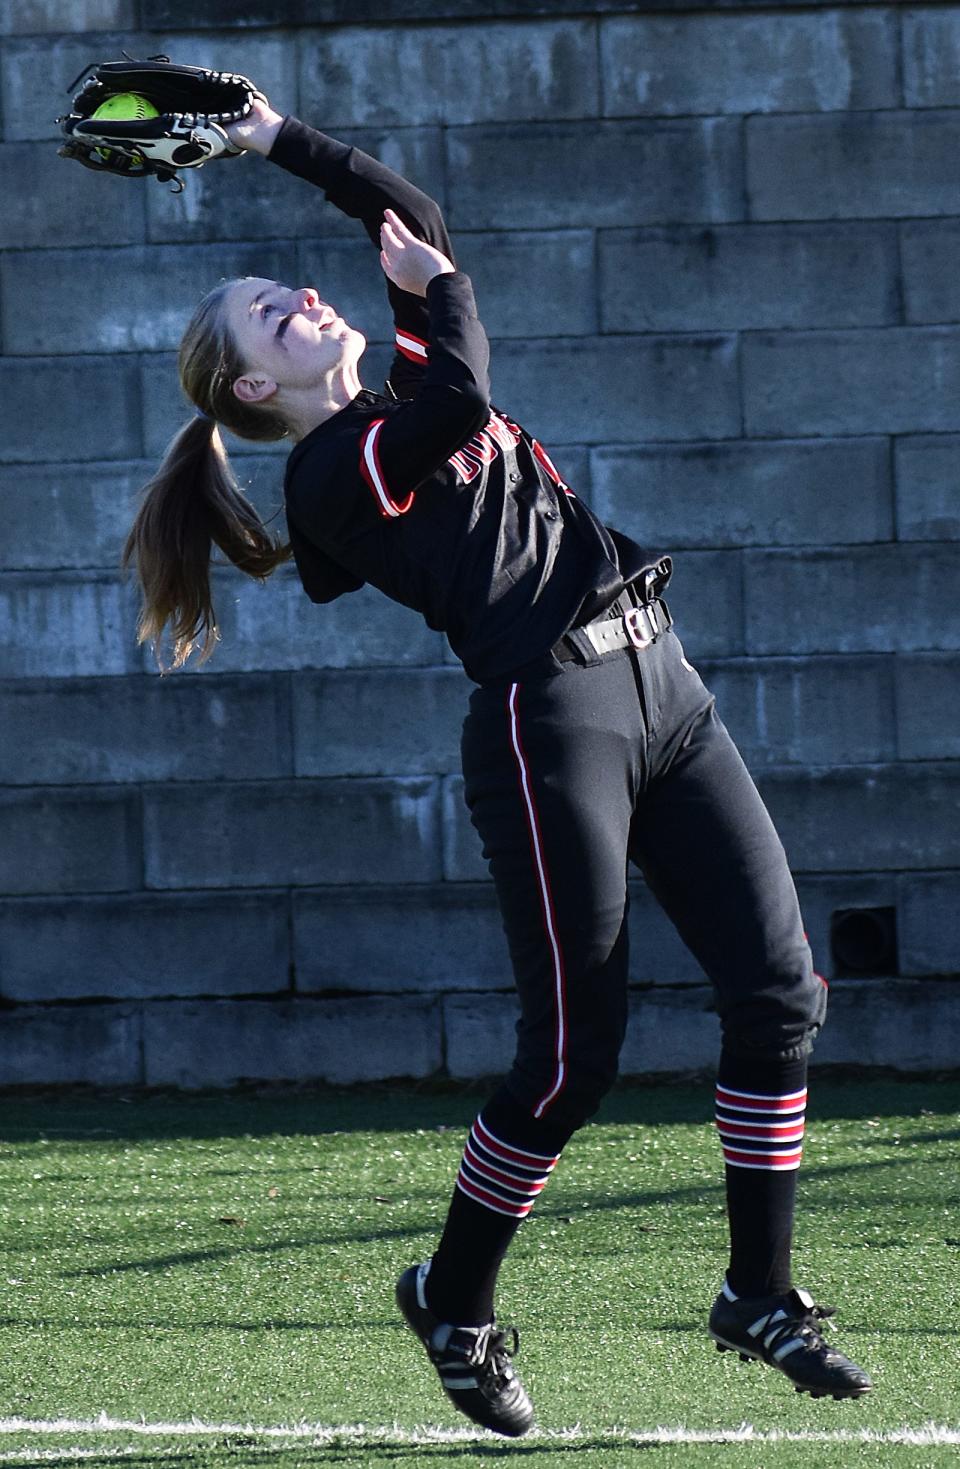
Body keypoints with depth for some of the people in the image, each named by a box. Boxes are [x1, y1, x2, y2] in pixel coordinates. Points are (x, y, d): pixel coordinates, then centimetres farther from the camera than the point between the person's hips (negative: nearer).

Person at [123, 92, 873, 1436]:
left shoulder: (405, 395, 20)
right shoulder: (334, 468, -4)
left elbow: (410, 218, 28)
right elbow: (464, 399, -21)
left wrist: (280, 140, 29)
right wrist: (442, 287, -4)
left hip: (657, 681, 8)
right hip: (550, 719, -8)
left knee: (779, 992, 0)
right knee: (573, 1055, -6)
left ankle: (760, 1296, 10)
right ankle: (453, 1299, 15)